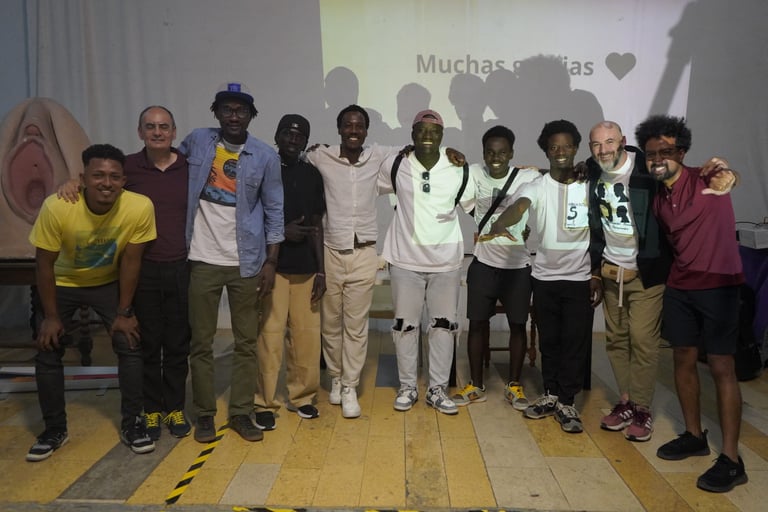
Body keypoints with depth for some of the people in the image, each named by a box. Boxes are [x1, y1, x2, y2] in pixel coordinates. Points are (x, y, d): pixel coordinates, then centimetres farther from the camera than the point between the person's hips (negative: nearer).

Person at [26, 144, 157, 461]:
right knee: (47, 353, 0)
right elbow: (44, 264, -17)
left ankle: (132, 423, 10)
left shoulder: (140, 207, -31)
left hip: (109, 283, 0)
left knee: (130, 346, -7)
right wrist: (51, 316, -11)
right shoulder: (57, 207, -32)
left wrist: (123, 312, -10)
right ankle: (54, 429, 19)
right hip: (62, 284, 0)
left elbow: (130, 261, -17)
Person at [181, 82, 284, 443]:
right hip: (202, 260, 1)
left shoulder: (265, 156, -1)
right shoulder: (196, 141, 2)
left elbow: (274, 211, 1)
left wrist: (270, 262, -3)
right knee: (201, 342, 7)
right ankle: (205, 414, 21)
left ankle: (241, 413, 20)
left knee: (247, 342, 6)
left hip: (247, 263, 0)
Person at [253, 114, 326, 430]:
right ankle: (265, 403, 9)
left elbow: (317, 225, 12)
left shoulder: (312, 175, 12)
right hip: (271, 266, -3)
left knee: (307, 334, 4)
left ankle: (303, 395, 20)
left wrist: (321, 269, 6)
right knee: (269, 336, -5)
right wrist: (281, 232, -14)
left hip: (305, 268, 3)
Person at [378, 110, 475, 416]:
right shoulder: (396, 165, -4)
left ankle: (438, 389, 23)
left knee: (444, 326, 8)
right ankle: (407, 387, 24)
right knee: (405, 324, 8)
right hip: (405, 259, 0)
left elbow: (475, 206, 5)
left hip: (446, 261, 1)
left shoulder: (458, 169, -4)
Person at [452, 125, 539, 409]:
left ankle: (514, 385, 26)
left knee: (517, 324, 9)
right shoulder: (474, 174, -3)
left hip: (518, 265, -1)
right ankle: (476, 386, 23)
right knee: (478, 323, 7)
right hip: (484, 264, 1)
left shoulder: (528, 177, -8)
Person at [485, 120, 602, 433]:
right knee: (549, 341, 11)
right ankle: (550, 395, 27)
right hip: (545, 277, 0)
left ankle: (567, 403, 16)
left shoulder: (590, 187, -1)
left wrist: (598, 275, 1)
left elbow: (599, 235, 4)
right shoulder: (537, 186, -6)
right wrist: (498, 226, -50)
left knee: (575, 343, 3)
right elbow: (518, 207, -28)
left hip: (580, 278, 0)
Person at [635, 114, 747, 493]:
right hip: (679, 288, 6)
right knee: (683, 360, 11)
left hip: (717, 286, -6)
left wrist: (724, 178, -38)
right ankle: (694, 435, 28)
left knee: (721, 368, -4)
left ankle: (731, 460, 5)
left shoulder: (705, 181, -9)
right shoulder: (658, 200, 7)